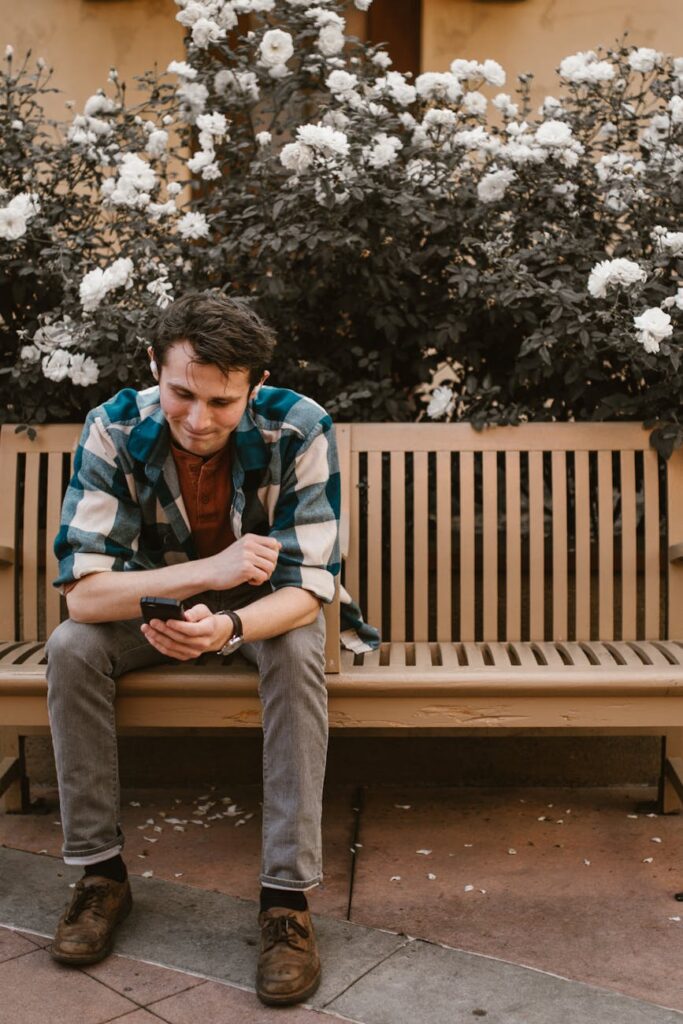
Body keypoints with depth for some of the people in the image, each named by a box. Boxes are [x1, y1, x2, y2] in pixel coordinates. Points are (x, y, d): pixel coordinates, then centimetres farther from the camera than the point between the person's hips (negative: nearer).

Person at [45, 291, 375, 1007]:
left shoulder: (301, 431, -29)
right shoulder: (114, 430, -25)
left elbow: (308, 590, -29)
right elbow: (82, 592, -30)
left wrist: (227, 627, -51)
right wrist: (211, 570, -43)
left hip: (263, 608, -1)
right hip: (157, 601, 2)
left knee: (298, 651, -33)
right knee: (71, 647, -24)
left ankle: (287, 895, -25)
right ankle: (101, 872, -10)